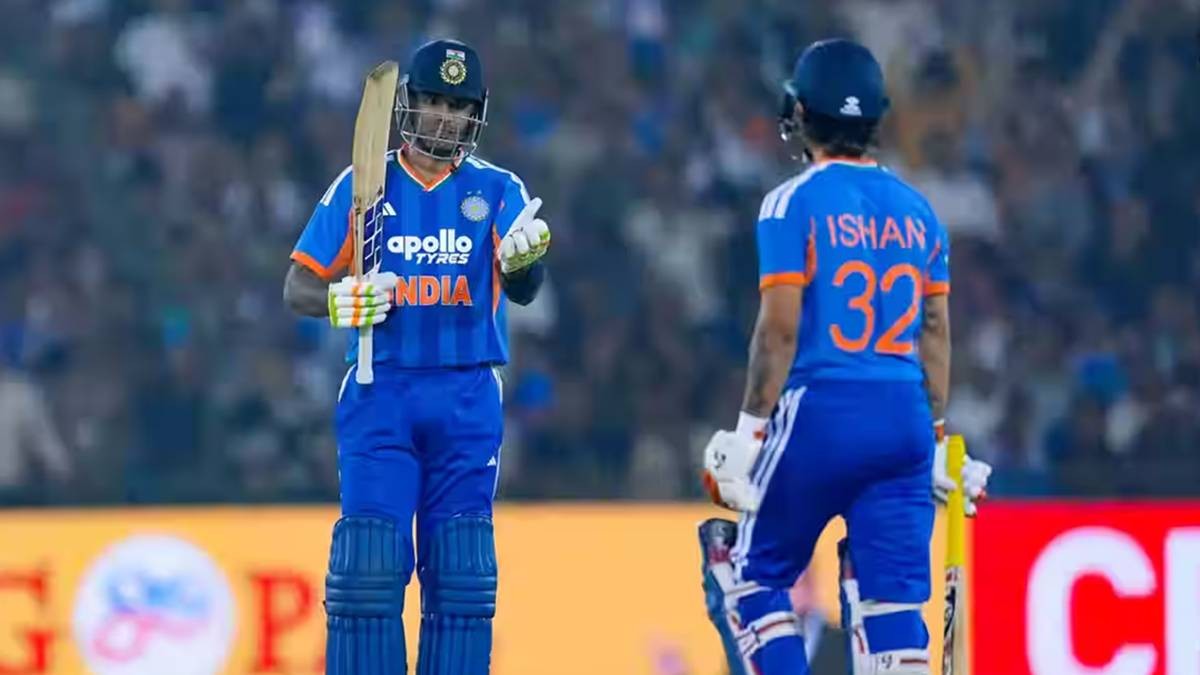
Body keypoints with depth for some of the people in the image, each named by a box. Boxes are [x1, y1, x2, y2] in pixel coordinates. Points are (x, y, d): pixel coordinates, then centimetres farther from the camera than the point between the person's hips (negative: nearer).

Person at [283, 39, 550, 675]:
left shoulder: (498, 191, 4)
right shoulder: (360, 187, 4)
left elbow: (522, 291, -10)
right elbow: (299, 287, 5)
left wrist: (526, 257, -33)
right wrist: (341, 301, -17)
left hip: (468, 403, 1)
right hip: (380, 394, -1)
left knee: (461, 571, 1)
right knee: (368, 564, -8)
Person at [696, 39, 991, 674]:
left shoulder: (794, 203, -5)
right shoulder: (915, 209, 11)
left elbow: (780, 328, -10)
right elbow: (936, 331, 13)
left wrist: (750, 431, -5)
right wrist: (936, 442, 20)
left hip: (821, 411, -5)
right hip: (906, 416, 5)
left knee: (750, 572, 11)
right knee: (891, 598, 4)